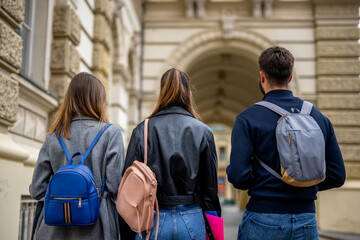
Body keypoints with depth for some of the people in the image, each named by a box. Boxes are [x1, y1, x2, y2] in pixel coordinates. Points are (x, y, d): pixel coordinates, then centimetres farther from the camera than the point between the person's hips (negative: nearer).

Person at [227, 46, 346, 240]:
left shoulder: (247, 118, -9)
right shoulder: (319, 118, 4)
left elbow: (238, 177, -16)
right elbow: (337, 176, 4)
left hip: (263, 222, -3)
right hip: (307, 223, 4)